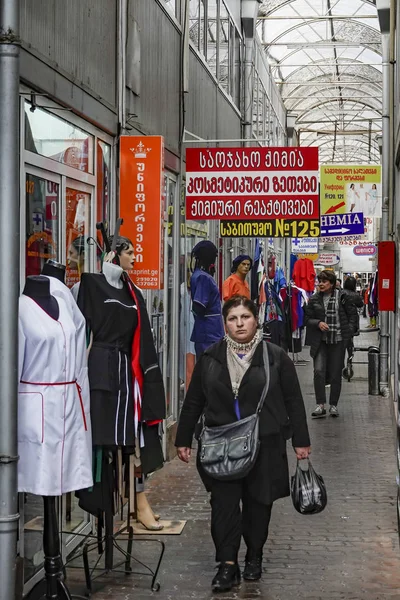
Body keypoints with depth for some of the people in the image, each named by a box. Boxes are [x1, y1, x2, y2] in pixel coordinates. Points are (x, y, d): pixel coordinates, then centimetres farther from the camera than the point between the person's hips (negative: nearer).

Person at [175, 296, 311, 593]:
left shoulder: (276, 357, -1)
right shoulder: (210, 358, 4)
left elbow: (293, 401, 2)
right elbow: (194, 402, 9)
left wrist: (301, 441, 2)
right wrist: (184, 439, 10)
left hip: (264, 445, -1)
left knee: (258, 502, 8)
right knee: (223, 503, -5)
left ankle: (254, 557, 26)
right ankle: (228, 565, -1)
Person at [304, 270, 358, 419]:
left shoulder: (342, 297, 0)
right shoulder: (314, 299, 4)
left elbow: (353, 314, 7)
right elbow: (307, 318, 7)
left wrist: (349, 331, -2)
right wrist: (318, 323, -12)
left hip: (338, 341, -1)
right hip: (320, 341, 1)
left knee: (336, 374, 5)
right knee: (319, 371, -14)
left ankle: (333, 405, 18)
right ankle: (320, 405, -9)